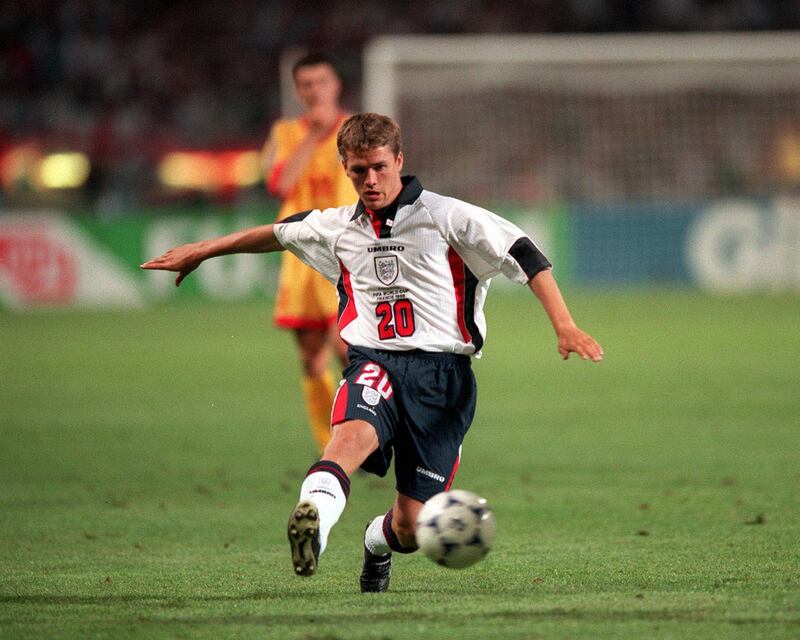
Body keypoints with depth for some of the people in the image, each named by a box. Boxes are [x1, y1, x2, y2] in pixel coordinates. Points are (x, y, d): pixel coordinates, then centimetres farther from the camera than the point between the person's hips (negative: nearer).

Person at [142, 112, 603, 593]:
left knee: (411, 528, -3)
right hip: (375, 362, 2)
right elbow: (276, 234, 34)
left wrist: (564, 326, -13)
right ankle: (313, 519, -65)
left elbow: (525, 257, -2)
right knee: (353, 432, -36)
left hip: (442, 372, -2)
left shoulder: (446, 217, 2)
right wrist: (201, 252, 42)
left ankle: (378, 540, 35)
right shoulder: (337, 228, 15)